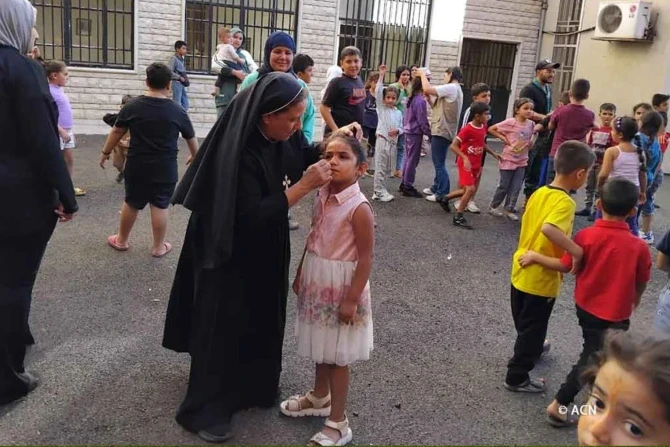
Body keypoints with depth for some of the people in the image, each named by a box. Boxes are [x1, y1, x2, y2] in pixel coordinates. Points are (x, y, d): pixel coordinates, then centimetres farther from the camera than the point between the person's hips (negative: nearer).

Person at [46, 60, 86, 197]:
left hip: (66, 131, 9)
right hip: (57, 132, -9)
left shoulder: (59, 90, 13)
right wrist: (61, 131, -24)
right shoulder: (49, 91, -16)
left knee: (69, 159, 14)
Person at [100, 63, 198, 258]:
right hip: (165, 167, -1)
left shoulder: (133, 106, -4)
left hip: (137, 165, 1)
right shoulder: (177, 111, -5)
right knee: (160, 206, 7)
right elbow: (191, 137, 8)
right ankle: (159, 247, 17)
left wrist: (106, 152, 19)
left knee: (131, 203, 15)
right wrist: (194, 156, 27)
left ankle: (121, 240, 32)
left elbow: (117, 131, 4)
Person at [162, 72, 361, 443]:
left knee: (262, 319, 21)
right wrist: (304, 185, -33)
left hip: (266, 251, 8)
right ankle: (206, 408, 24)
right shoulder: (238, 153, -31)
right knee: (225, 325, 6)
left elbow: (303, 157, 11)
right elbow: (253, 215, -31)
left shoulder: (283, 136, -9)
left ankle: (253, 386, 43)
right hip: (233, 256, -7)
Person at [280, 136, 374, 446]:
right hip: (317, 282, 7)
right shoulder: (322, 196, 1)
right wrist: (300, 274, 16)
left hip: (341, 287, -7)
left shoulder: (359, 208, -21)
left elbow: (366, 259, -19)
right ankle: (319, 397, 44)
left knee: (338, 355, 4)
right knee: (321, 347, 23)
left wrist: (352, 299, -18)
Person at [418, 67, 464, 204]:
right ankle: (436, 188, 29)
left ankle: (443, 194, -3)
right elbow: (435, 104, 18)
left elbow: (427, 89, -20)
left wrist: (423, 74, -5)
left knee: (439, 164, -7)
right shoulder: (454, 90, 21)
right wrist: (428, 95, 5)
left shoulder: (451, 88, -13)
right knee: (439, 163, 19)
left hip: (442, 131, -11)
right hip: (443, 131, 11)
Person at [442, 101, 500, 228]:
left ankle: (446, 198, 38)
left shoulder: (483, 127, 2)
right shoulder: (467, 129, -22)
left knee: (467, 190, 14)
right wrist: (465, 158, -31)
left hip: (476, 164, 8)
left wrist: (493, 153, 9)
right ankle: (458, 217, -4)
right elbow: (454, 146, -21)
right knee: (471, 189, -16)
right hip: (466, 163, -8)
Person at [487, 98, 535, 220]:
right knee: (504, 186, 5)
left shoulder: (530, 124, 0)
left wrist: (530, 142, -2)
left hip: (522, 161, 5)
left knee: (516, 188, 5)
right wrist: (504, 138, -15)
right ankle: (493, 207, 24)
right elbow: (491, 129, -12)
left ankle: (510, 209, 18)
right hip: (508, 160, -4)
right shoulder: (510, 122, -15)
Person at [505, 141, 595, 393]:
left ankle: (530, 349, 53)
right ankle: (517, 377, 23)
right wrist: (578, 252, -35)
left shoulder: (539, 193, 2)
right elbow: (548, 229, -42)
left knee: (524, 323, 28)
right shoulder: (565, 202, -24)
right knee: (533, 328, 10)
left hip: (521, 271, 8)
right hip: (541, 279, -8)